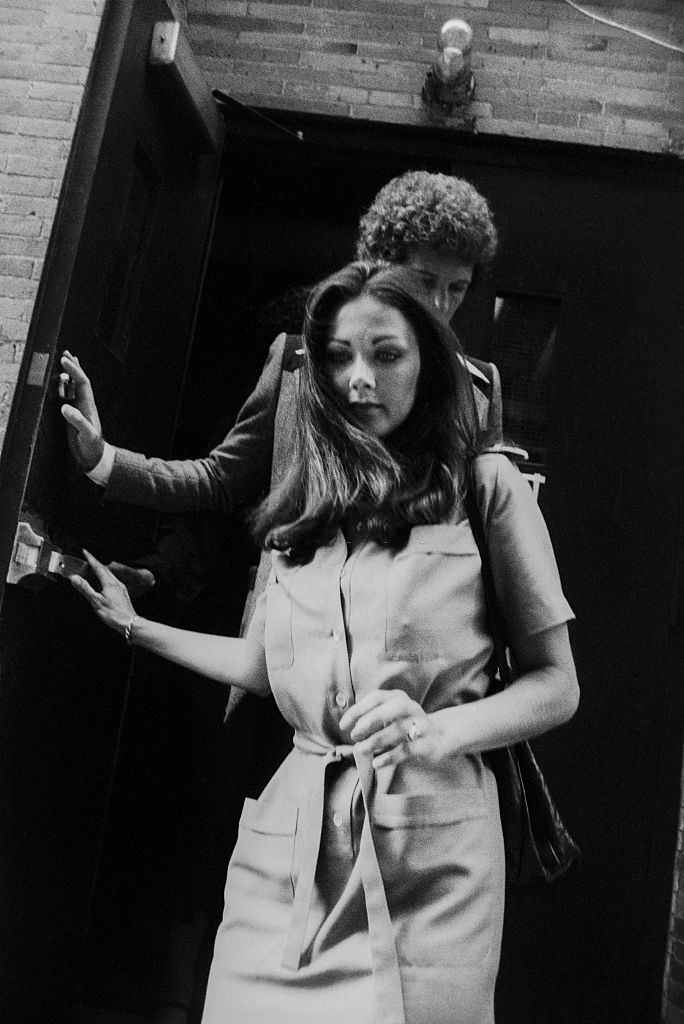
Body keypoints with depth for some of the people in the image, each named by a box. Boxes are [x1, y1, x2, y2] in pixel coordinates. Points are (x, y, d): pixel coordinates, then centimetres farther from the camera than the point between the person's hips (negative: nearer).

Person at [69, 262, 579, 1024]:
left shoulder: (485, 486, -2)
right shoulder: (306, 503, 11)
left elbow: (555, 686, -1)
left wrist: (440, 730, -18)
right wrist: (136, 626, 23)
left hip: (427, 852, -3)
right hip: (289, 843, 4)